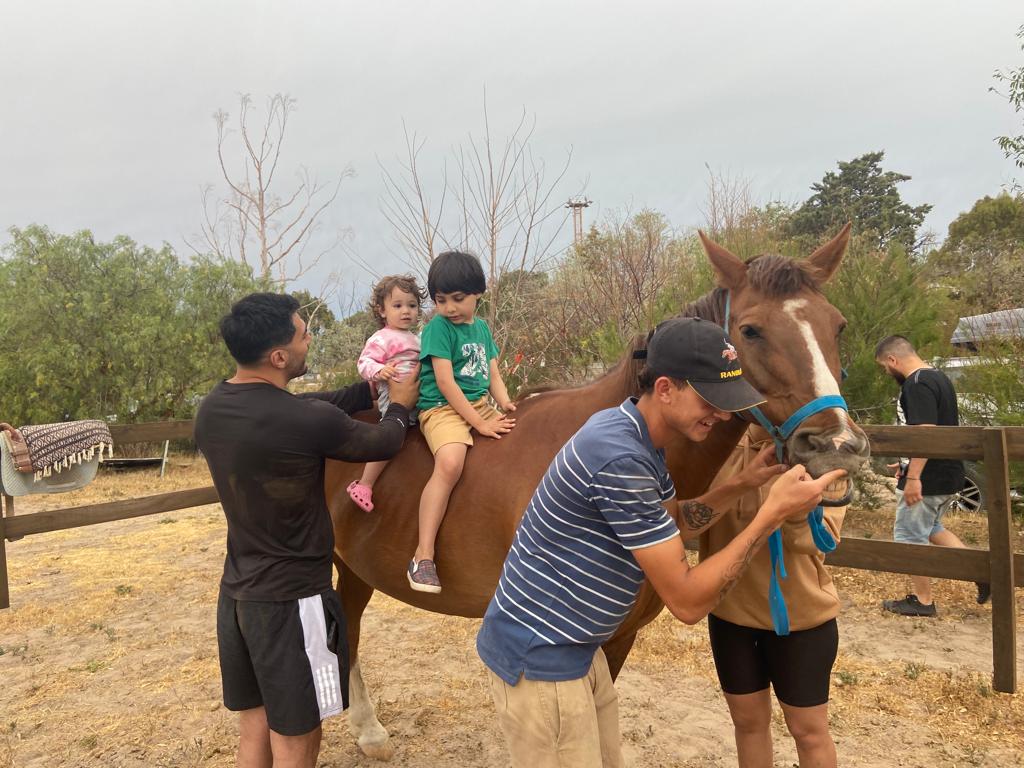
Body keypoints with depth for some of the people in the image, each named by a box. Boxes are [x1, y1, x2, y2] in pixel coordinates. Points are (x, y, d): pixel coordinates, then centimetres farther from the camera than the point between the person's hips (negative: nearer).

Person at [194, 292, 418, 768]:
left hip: (237, 591, 8)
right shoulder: (306, 422, -25)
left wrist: (369, 389, 13)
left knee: (253, 729, 22)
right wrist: (399, 407, 13)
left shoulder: (211, 410, -2)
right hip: (290, 600, -7)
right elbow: (381, 444, -7)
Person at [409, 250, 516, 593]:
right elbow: (445, 382, -14)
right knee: (450, 463, -33)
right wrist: (479, 423, -17)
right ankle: (423, 556, -29)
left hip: (481, 405, 8)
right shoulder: (438, 327, -6)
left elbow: (493, 374, 15)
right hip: (443, 408, -7)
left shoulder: (481, 327, 15)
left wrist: (505, 404, -5)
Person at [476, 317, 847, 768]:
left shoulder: (639, 439, 3)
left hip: (575, 649, 10)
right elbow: (688, 601, -25)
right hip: (539, 660, -10)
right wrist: (773, 514, -24)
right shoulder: (621, 457, -29)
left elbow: (673, 523, 18)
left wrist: (743, 484, 3)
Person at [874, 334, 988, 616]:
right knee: (931, 527, 26)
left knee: (910, 536, 4)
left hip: (927, 479, -10)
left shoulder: (917, 385, -20)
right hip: (949, 475, 10)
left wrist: (913, 477, -26)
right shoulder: (939, 378, 12)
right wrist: (908, 464, 23)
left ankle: (922, 601, 16)